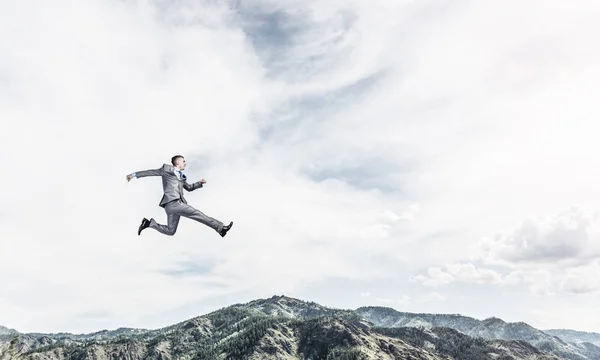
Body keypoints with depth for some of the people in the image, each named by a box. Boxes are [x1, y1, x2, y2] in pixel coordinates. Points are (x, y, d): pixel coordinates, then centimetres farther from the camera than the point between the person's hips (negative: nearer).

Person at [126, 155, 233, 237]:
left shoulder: (181, 176, 26)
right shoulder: (167, 169, 5)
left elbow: (189, 187, 35)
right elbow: (151, 172, 9)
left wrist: (200, 183, 20)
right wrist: (134, 174, 9)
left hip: (177, 204, 9)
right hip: (172, 203, -9)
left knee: (170, 231, 12)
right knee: (197, 214, -13)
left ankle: (149, 223, 18)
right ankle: (220, 228, -14)